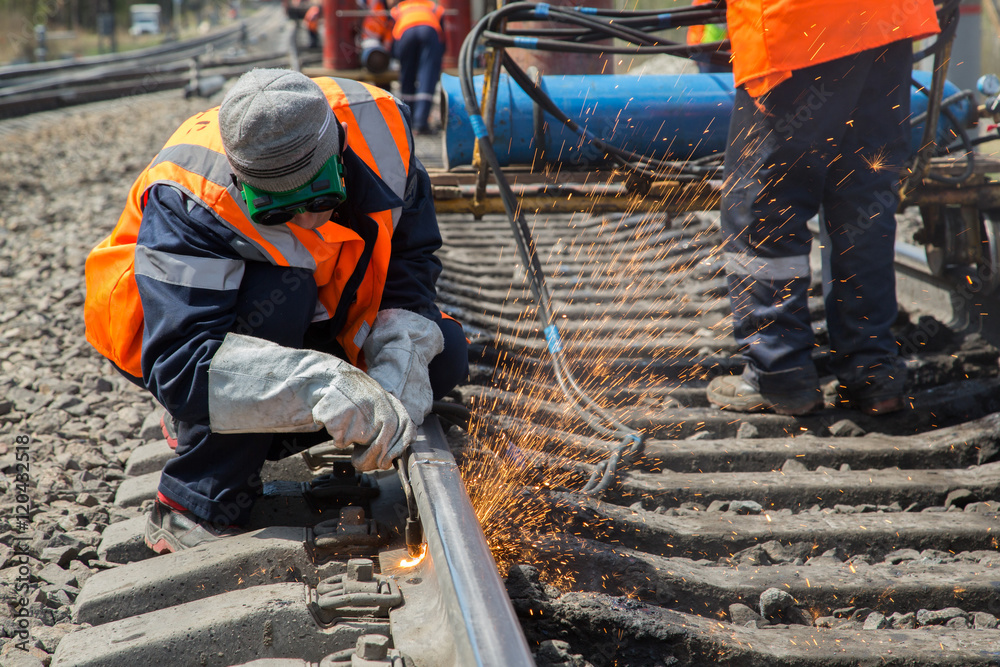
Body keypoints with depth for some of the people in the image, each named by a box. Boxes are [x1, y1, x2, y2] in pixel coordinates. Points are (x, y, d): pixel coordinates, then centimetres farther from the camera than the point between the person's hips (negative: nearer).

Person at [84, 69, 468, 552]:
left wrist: (398, 371, -31)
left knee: (442, 353, -13)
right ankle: (195, 509, -25)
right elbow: (178, 362, -43)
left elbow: (411, 264, -13)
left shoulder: (377, 126, -24)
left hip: (298, 323, 5)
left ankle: (239, 438, 0)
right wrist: (322, 385, -56)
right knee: (283, 286, -37)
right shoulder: (186, 203, -37)